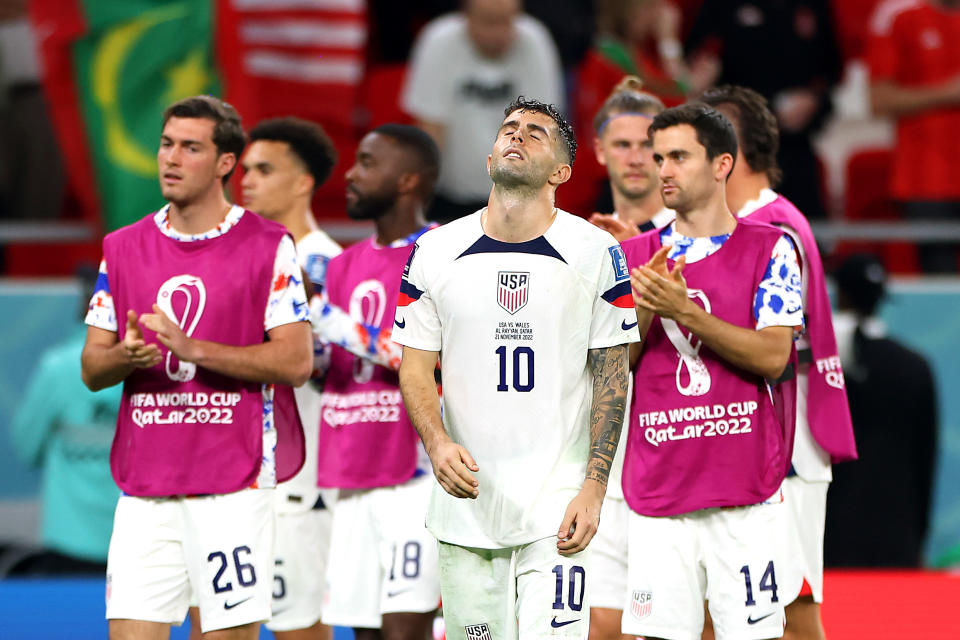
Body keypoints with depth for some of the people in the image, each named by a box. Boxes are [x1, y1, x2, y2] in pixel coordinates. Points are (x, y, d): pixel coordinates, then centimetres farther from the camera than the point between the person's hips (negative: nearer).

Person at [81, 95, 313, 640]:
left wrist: (193, 349, -17)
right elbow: (92, 369, 12)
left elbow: (296, 362, -8)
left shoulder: (270, 247, -1)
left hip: (234, 481, -3)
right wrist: (127, 356, -12)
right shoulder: (124, 248, 12)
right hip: (144, 485, 3)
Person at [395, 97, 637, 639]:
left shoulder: (596, 254, -1)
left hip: (557, 501, -2)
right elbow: (416, 368, 8)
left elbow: (612, 376, 0)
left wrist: (594, 487, -9)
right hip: (466, 498, 2)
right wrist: (438, 444, -12)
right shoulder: (437, 253, 5)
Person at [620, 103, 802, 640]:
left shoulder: (769, 248, 2)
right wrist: (643, 311, -8)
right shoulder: (634, 257, 12)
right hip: (657, 490, 3)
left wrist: (684, 310, -16)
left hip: (744, 491, -3)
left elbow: (773, 357, -9)